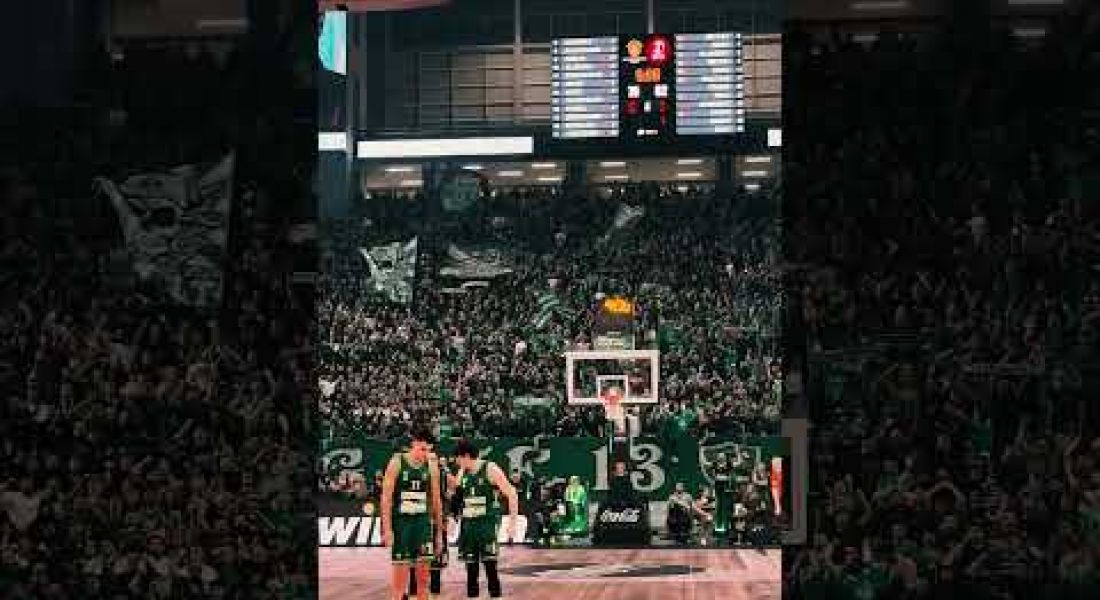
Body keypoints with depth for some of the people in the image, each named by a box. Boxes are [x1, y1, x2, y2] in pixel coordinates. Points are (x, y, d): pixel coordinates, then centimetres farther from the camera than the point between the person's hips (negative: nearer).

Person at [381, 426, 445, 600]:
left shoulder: (431, 466, 5)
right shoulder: (397, 463, -5)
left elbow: (436, 500, 11)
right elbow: (386, 497, -7)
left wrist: (439, 531, 10)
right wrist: (387, 528, -14)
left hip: (423, 522, 3)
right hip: (401, 522, -3)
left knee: (423, 577, 2)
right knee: (400, 577, -4)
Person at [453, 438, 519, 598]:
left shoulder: (490, 469, -7)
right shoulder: (462, 473, 11)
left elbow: (511, 495, -8)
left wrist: (512, 522, -11)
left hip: (487, 523, -6)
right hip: (468, 524, 6)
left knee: (490, 567, -10)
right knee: (470, 568, 6)